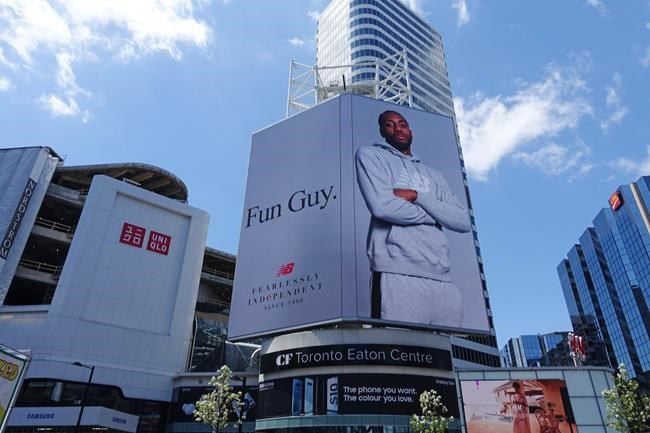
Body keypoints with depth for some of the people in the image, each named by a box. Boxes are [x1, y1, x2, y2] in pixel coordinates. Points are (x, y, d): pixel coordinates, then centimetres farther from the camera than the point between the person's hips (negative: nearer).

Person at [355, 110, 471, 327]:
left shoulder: (433, 175, 26)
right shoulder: (371, 155, 10)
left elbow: (463, 221, 12)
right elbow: (382, 206, -8)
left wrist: (418, 196, -2)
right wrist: (435, 216, 7)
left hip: (443, 279, 6)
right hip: (398, 275, -5)